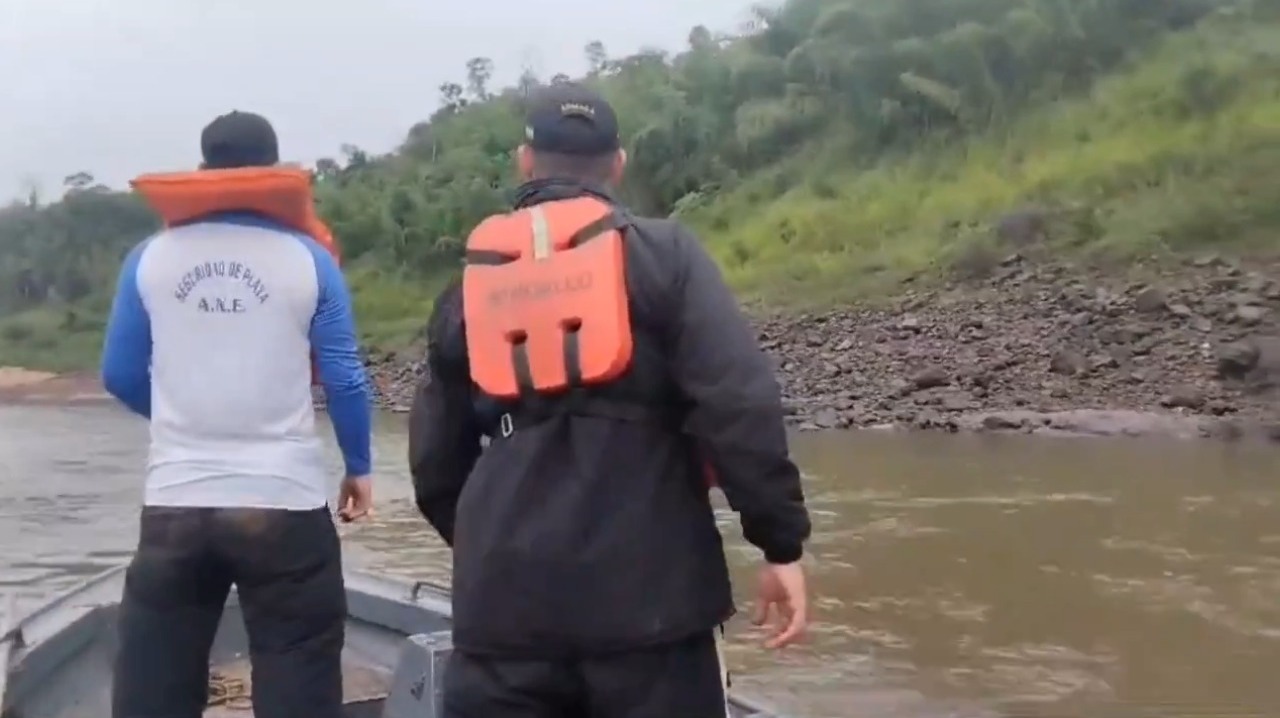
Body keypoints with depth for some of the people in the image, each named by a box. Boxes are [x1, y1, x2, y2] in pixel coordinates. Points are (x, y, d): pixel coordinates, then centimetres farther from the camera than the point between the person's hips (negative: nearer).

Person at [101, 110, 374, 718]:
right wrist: (358, 467, 11)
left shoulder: (150, 259, 4)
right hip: (283, 502, -2)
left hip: (174, 502, 2)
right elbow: (344, 380, -3)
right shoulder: (306, 260, -2)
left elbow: (120, 376, 9)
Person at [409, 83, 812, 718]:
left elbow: (435, 457, 14)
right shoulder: (663, 254, 1)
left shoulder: (470, 285, 11)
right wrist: (781, 542, -5)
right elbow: (741, 408, -11)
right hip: (646, 590, -2)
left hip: (505, 599, 3)